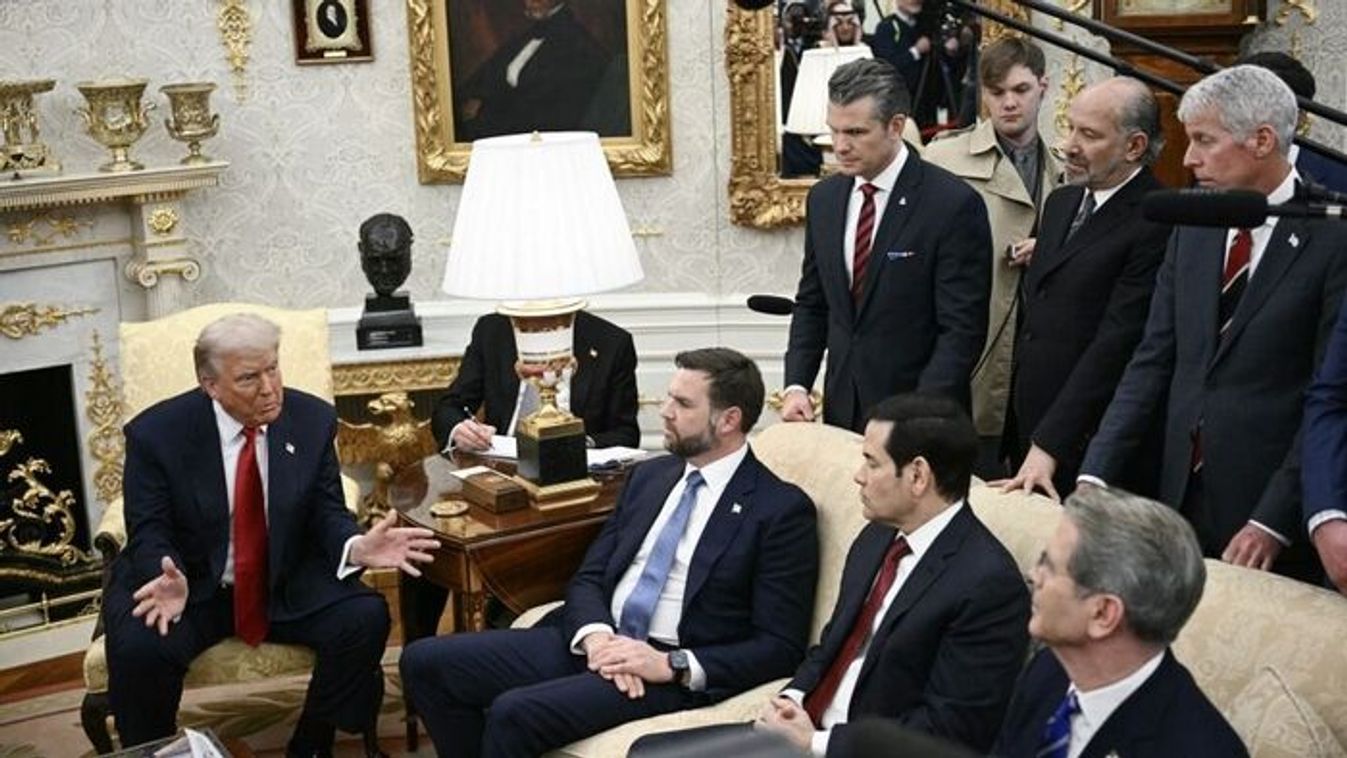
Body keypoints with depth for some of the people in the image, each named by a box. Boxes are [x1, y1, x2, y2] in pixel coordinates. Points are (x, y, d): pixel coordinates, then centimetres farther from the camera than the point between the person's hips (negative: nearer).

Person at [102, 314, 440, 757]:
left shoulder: (312, 420, -5)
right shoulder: (156, 433, -11)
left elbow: (327, 514, -3)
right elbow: (149, 533, -10)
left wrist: (356, 547, -27)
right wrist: (171, 582, -33)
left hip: (287, 586, 2)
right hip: (191, 585, -2)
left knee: (365, 618, -21)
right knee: (138, 648, -31)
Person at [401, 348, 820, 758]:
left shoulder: (783, 510, -5)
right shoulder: (648, 476, 16)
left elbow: (780, 647, -9)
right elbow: (588, 577, 13)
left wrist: (673, 665, -19)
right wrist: (595, 635, -10)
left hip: (674, 675, -7)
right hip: (595, 643, 7)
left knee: (515, 712, -29)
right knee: (424, 660, -7)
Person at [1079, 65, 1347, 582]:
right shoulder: (1193, 226, 8)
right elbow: (1154, 359, 6)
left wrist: (1272, 522, -15)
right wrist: (1095, 475, -3)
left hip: (1270, 506, -5)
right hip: (1182, 497, 5)